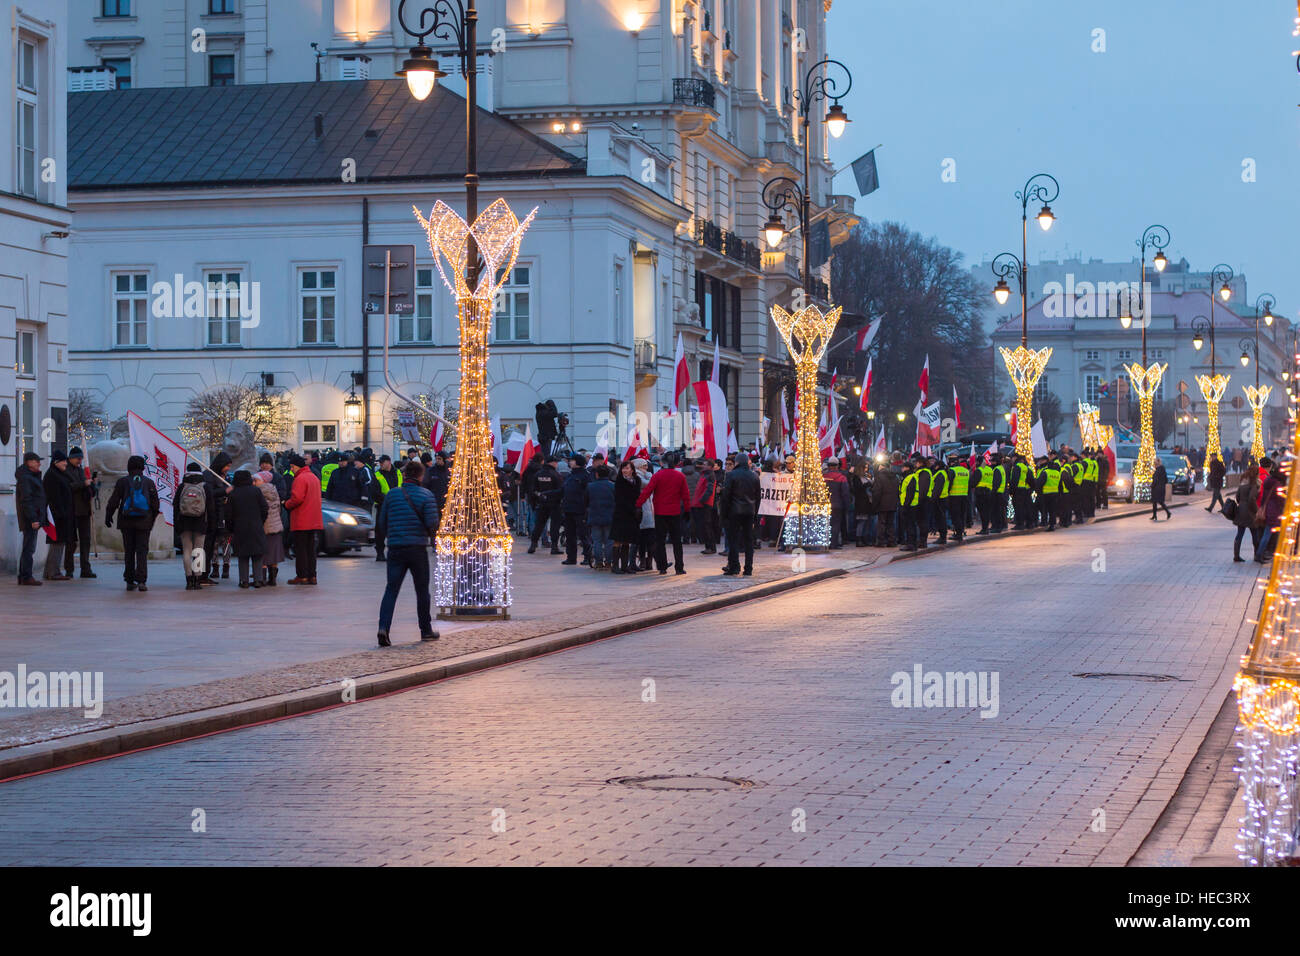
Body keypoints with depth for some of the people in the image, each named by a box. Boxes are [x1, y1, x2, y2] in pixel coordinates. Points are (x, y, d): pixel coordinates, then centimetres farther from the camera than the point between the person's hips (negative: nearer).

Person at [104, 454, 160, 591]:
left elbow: (113, 501, -1)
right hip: (144, 523, 0)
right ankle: (141, 581, -14)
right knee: (142, 551, 0)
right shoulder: (149, 482, 2)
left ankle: (130, 581, 10)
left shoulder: (122, 482, -1)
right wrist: (152, 519, 15)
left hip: (126, 522, 0)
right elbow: (155, 504, 4)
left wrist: (108, 517, 9)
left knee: (128, 551, 9)